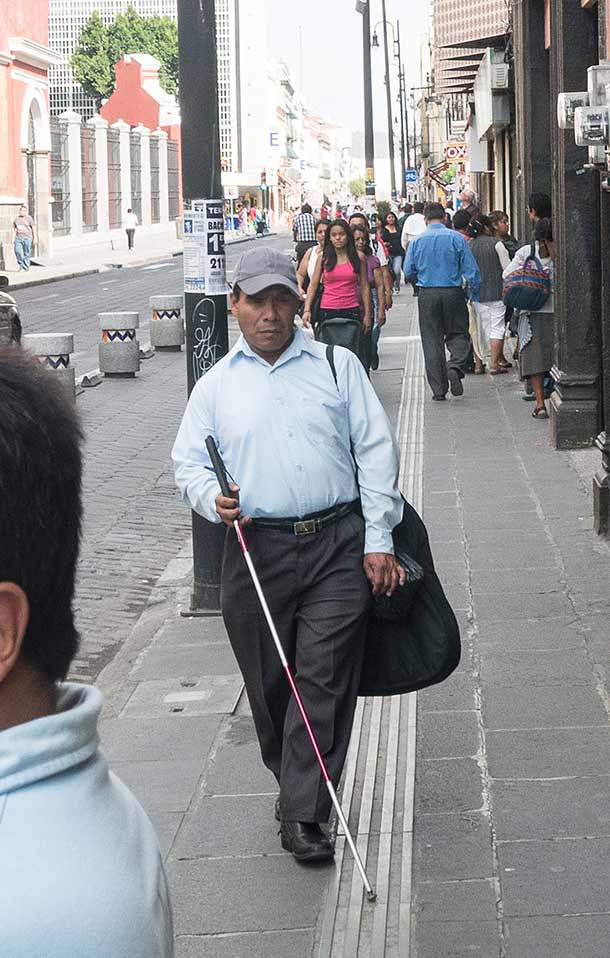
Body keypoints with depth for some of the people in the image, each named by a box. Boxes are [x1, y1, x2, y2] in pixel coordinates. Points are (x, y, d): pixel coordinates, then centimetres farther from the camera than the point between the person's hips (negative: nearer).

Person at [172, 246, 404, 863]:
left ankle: (302, 814, -5)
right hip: (256, 548, 1)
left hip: (337, 544, -1)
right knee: (269, 685, 6)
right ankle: (295, 782, 27)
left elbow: (375, 453, 6)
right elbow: (188, 462, 12)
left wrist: (378, 541, -1)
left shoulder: (337, 366, 9)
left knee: (325, 679, -8)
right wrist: (213, 499, -12)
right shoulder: (216, 385, 12)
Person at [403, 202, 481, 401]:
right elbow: (471, 270, -5)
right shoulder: (457, 239, -3)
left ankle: (439, 389, 6)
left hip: (427, 295, 1)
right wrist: (475, 295, 7)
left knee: (432, 341, 7)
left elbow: (408, 273, 4)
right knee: (458, 334, 11)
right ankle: (455, 367, -18)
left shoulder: (416, 241, 1)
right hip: (453, 293, -1)